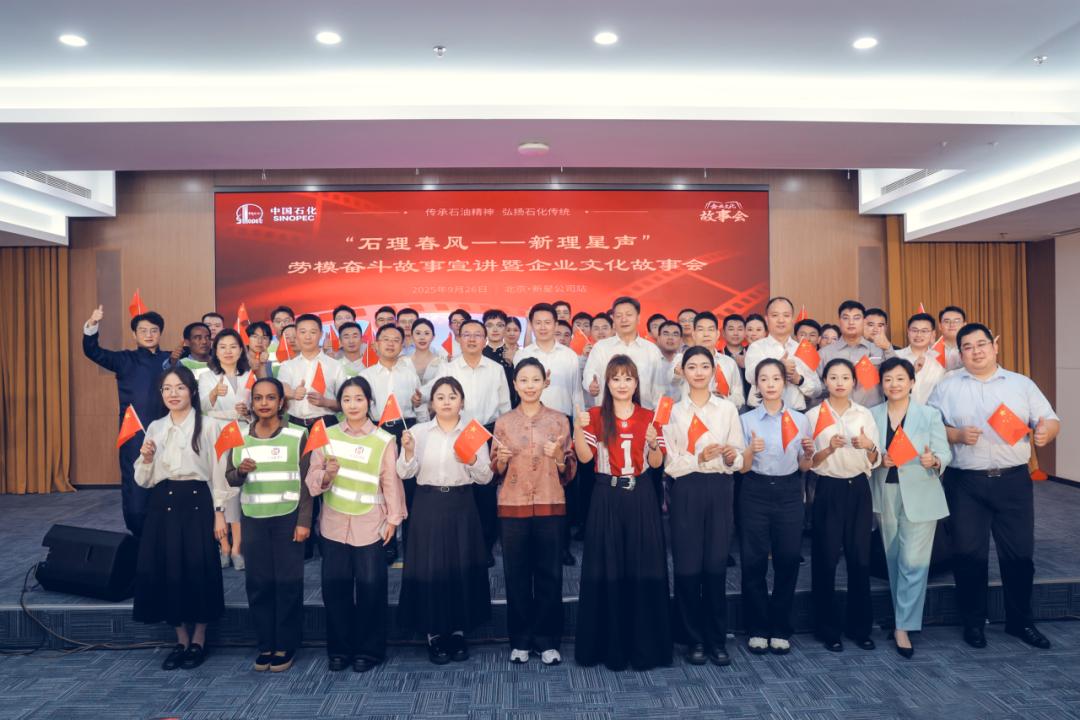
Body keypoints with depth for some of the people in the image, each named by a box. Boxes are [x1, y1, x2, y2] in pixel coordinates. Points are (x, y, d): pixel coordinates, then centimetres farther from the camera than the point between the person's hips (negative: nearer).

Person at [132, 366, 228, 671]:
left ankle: (198, 640, 18)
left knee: (199, 569, 0)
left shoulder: (208, 426, -4)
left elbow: (218, 472, -4)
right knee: (166, 569, 6)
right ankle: (181, 639, 23)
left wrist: (219, 512, -7)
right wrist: (146, 458, -10)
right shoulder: (155, 428, 9)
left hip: (197, 503, -4)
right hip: (163, 505, 4)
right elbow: (144, 480, 9)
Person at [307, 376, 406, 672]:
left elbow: (390, 482, -2)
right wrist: (326, 475, -19)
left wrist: (393, 518, -3)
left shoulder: (384, 440, -2)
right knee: (334, 586, 6)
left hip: (370, 524, -2)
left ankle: (368, 650, 18)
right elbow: (312, 476, 2)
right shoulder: (327, 435, 5)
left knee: (370, 587, 2)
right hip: (334, 523, 2)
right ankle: (339, 649, 22)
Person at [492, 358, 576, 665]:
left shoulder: (559, 420, 4)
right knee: (516, 575, 4)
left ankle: (547, 641, 18)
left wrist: (559, 457, -14)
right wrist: (501, 459, -11)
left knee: (550, 575, 3)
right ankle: (520, 640, 19)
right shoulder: (503, 422, 6)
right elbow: (496, 475, 10)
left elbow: (569, 473, 6)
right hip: (513, 508, 1)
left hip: (551, 507, 0)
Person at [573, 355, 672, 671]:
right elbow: (584, 457, -5)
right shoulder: (595, 416, 3)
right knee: (607, 569, 3)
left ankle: (644, 645, 17)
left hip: (641, 497, 1)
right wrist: (578, 428, -19)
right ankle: (610, 645, 16)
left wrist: (653, 442, -16)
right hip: (607, 497, -1)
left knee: (643, 568, 3)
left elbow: (656, 463, 3)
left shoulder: (648, 417, 6)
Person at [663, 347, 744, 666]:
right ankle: (694, 640, 15)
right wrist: (698, 459, -18)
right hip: (686, 491, -1)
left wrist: (731, 457, -15)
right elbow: (669, 464, -2)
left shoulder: (728, 408, 7)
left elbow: (739, 457, 7)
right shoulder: (673, 411, 4)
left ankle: (717, 640, 17)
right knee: (687, 566, 0)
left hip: (720, 490, 1)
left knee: (716, 566, 3)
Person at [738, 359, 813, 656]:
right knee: (754, 561, 0)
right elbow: (742, 467, -1)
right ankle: (757, 629, 14)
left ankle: (780, 629, 18)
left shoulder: (799, 419, 6)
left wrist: (808, 453, -9)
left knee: (788, 561, 3)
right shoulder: (746, 419, 1)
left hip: (789, 493, 2)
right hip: (756, 492, -1)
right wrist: (751, 451, -21)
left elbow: (803, 467, 12)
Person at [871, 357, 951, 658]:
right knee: (894, 560, 12)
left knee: (913, 562, -6)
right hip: (885, 495, 3)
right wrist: (879, 460, -15)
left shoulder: (930, 415, -1)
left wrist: (934, 461, -27)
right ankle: (903, 618, 26)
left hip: (920, 496, -3)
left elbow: (944, 453, -5)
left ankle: (903, 627, 2)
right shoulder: (872, 415, 5)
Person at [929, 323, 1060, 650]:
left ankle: (1020, 620, 27)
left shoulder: (1022, 384, 10)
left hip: (1013, 480, 2)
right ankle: (973, 621, 20)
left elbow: (1050, 420, 6)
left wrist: (1045, 430, -16)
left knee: (1019, 552, 8)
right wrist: (957, 435, -16)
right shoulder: (947, 386, 5)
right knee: (969, 554, 5)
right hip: (966, 484, -1)